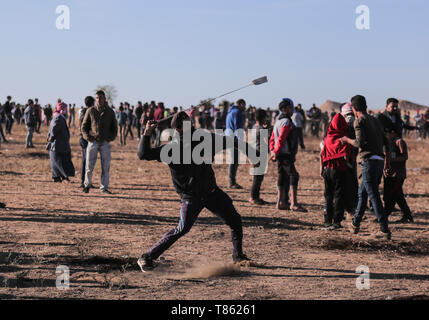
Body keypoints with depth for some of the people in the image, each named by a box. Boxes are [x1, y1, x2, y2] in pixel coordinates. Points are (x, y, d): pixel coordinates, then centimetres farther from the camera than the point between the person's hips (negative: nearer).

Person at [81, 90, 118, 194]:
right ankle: (87, 184, 19)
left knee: (106, 167, -1)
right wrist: (87, 136, -9)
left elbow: (114, 127, 16)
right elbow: (84, 126, 7)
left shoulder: (110, 112, 7)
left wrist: (112, 137, -1)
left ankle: (104, 187, 5)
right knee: (89, 166, 0)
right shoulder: (90, 111, 3)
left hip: (105, 142, 1)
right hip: (93, 142, -1)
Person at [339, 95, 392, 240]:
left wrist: (347, 140, 2)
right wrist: (387, 159, 27)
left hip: (369, 161, -8)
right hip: (380, 161, 8)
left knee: (374, 197, -8)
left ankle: (385, 230, -12)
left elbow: (360, 142, -16)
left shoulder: (359, 121, -5)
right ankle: (355, 224, 29)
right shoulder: (375, 120, 19)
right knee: (362, 193, 20)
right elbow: (385, 141, 20)